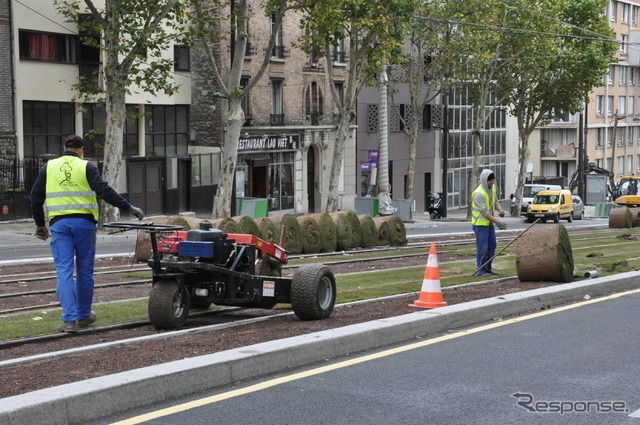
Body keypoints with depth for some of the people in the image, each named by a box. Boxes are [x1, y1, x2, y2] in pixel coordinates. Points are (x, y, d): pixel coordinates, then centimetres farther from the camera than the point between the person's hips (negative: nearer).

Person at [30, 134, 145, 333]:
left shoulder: (49, 167, 10)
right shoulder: (86, 167, 1)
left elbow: (36, 197, 12)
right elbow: (104, 191, -9)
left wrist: (40, 224, 22)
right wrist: (129, 207, -7)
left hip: (59, 223, 1)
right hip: (83, 223, -1)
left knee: (64, 271, -1)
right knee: (85, 270, 11)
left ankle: (70, 319, -11)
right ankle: (84, 315, 21)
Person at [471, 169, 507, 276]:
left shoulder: (493, 188, 3)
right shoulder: (478, 193, -24)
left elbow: (495, 201, 16)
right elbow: (484, 212, -26)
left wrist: (500, 209, -8)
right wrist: (497, 222, -29)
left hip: (489, 222, 9)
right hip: (480, 223, -8)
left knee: (492, 245, 11)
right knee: (482, 247, -6)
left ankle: (487, 268, 21)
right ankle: (481, 270, 3)